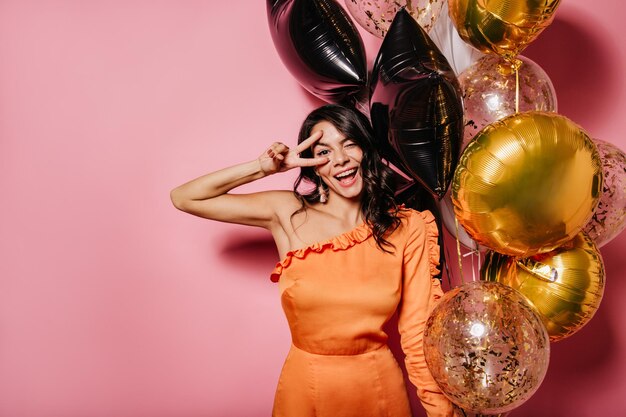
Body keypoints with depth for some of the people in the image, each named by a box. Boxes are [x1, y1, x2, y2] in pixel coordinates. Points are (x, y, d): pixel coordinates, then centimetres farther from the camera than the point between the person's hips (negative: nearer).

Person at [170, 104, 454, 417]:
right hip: (303, 390, 0)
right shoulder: (289, 213, -7)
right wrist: (265, 167, -13)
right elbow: (183, 198, -4)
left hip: (379, 390, 0)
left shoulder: (407, 229, -8)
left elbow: (419, 332, -6)